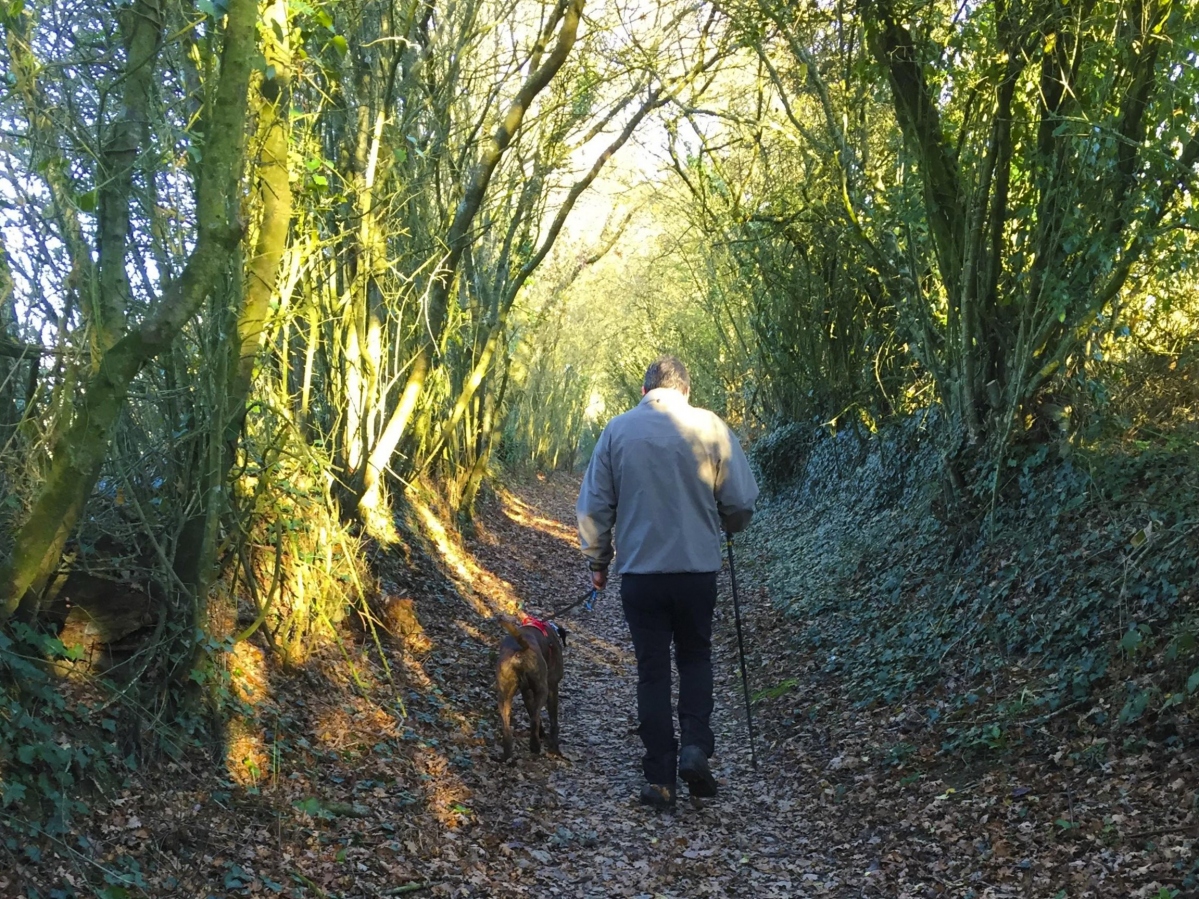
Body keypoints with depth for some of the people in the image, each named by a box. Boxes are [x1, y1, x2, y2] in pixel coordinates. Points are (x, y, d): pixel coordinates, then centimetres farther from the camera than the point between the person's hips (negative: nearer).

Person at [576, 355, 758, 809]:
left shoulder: (618, 429, -1)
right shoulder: (710, 427, -3)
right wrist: (728, 526, 21)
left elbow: (594, 505, 2)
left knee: (652, 671, 8)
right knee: (695, 658, 20)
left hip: (639, 571, 0)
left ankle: (660, 778, 10)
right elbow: (741, 501, -1)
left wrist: (597, 560, 14)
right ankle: (695, 749, 4)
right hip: (698, 568, 0)